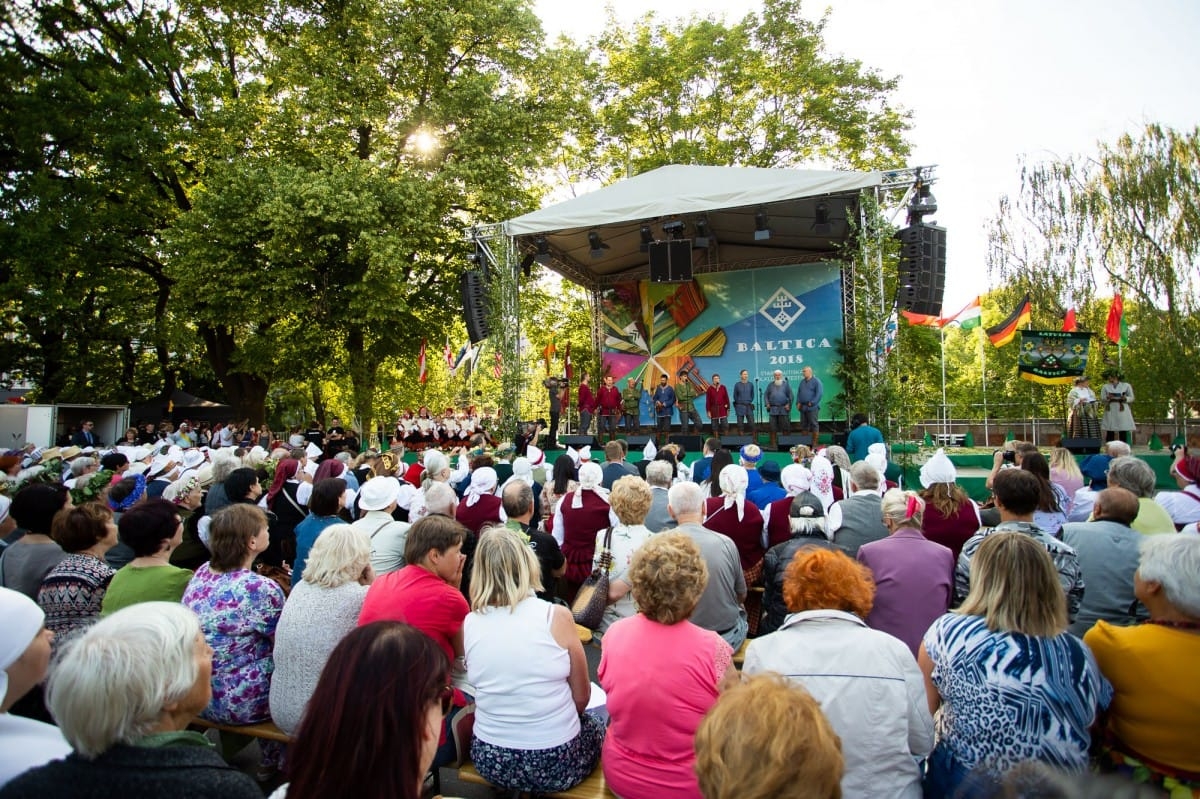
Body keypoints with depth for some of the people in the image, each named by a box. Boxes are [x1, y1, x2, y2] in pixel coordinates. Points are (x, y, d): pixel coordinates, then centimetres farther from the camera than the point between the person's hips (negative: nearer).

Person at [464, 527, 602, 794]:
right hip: (556, 764, -3)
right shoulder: (556, 616, -15)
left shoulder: (469, 624, -7)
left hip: (491, 762, 3)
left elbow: (486, 693, 8)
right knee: (597, 723, 29)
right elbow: (582, 697, -4)